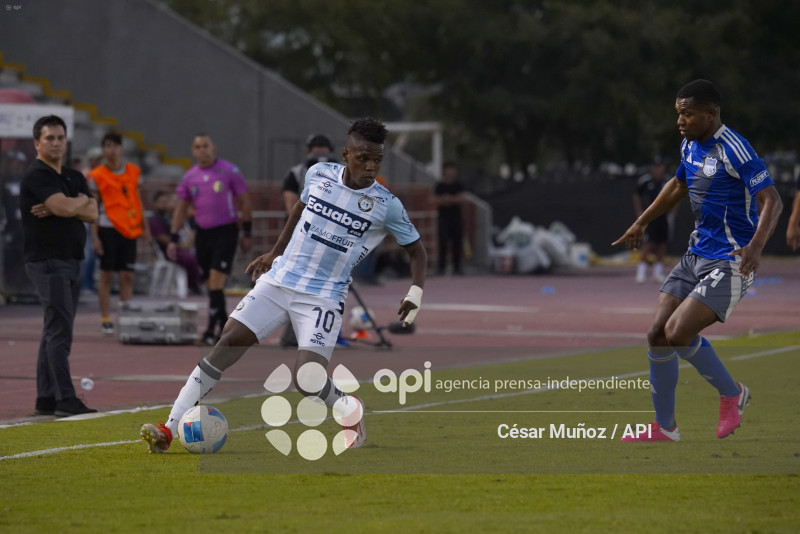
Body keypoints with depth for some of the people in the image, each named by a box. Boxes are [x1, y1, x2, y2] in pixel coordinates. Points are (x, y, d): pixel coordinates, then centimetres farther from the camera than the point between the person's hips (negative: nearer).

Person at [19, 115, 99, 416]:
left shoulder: (74, 177, 16)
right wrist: (81, 200, -2)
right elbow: (64, 207, -23)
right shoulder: (37, 176, -9)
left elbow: (92, 213, 3)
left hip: (71, 262, 9)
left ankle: (46, 399, 13)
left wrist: (59, 207, -11)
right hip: (46, 262, -9)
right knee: (59, 331, -13)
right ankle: (65, 399, -17)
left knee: (55, 332, 9)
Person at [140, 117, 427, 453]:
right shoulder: (319, 175, 0)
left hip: (323, 297, -3)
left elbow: (416, 251, 4)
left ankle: (349, 408, 17)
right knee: (227, 343, -11)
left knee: (307, 381, -19)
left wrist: (415, 293, -11)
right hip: (278, 281, 3)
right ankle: (169, 430, -11)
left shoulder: (386, 206, -8)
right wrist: (275, 252, 28)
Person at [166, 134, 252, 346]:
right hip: (203, 233, 5)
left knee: (216, 281, -15)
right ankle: (225, 330, 20)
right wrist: (173, 239, 9)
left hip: (225, 232, -5)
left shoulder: (229, 171, -4)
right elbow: (181, 209, 14)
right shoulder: (189, 177, 8)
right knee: (211, 286, 8)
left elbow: (244, 202, 2)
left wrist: (247, 233, 0)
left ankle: (211, 332, -16)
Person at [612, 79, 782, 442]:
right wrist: (641, 223, 34)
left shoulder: (734, 150, -19)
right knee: (657, 334, 1)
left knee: (678, 333, -20)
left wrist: (756, 245, -38)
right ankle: (664, 428, 13)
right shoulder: (690, 146, 8)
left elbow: (771, 201, -24)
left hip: (730, 263, -9)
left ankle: (732, 394, 5)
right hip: (696, 257, 9)